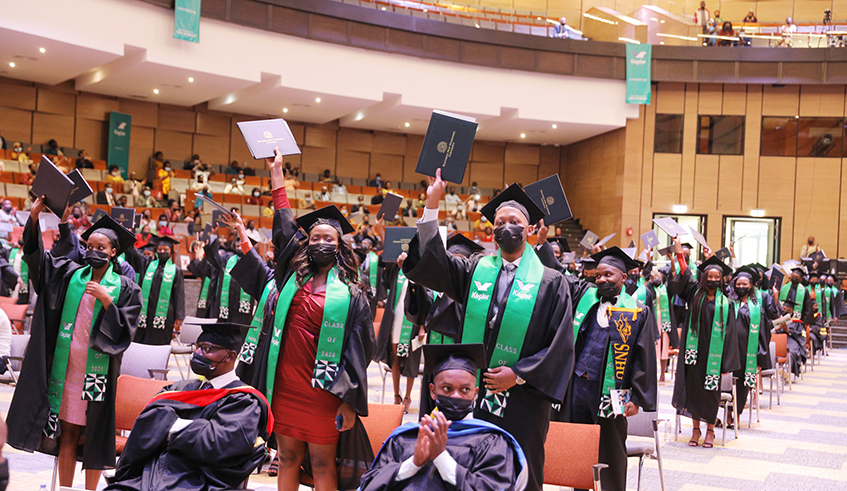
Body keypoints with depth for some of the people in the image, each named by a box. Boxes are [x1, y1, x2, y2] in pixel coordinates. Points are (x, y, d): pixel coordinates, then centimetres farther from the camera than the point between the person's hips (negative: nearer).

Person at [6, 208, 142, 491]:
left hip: (97, 371, -2)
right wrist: (34, 217, -11)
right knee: (67, 432, 7)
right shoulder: (70, 276, 9)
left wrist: (106, 300, -17)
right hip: (65, 368, 2)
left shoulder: (125, 289, 1)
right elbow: (35, 254, 3)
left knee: (93, 434, 3)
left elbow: (124, 332, -5)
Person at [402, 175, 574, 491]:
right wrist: (432, 205, -7)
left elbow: (560, 345, -2)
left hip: (522, 397, -2)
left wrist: (518, 374, -11)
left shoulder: (550, 282, 2)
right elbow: (430, 263, -2)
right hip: (472, 395, 2)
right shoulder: (475, 270, 10)